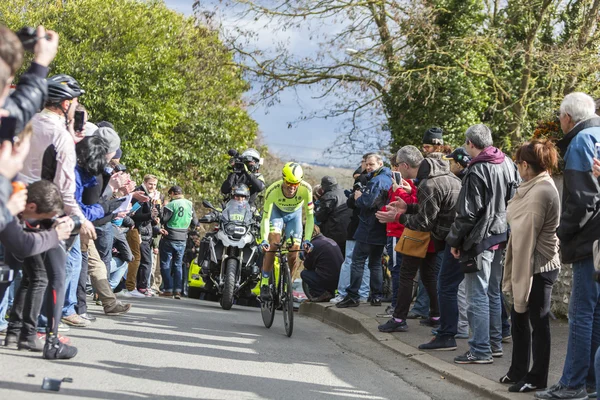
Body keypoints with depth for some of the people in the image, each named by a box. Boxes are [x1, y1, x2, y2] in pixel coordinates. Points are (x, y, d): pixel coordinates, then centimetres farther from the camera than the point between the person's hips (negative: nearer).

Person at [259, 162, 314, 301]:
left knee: (293, 254, -6)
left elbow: (310, 216, -28)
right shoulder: (273, 190, -37)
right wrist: (264, 240, -44)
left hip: (295, 213, 2)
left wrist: (307, 240, -36)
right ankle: (265, 284, -17)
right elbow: (265, 217, -33)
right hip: (276, 211, -2)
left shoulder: (306, 189, -35)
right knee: (273, 243, -25)